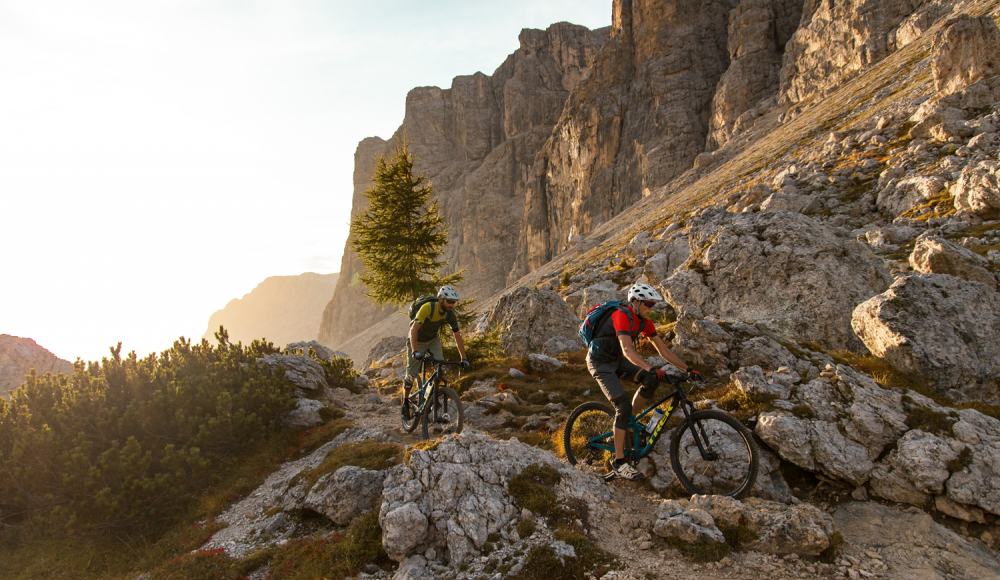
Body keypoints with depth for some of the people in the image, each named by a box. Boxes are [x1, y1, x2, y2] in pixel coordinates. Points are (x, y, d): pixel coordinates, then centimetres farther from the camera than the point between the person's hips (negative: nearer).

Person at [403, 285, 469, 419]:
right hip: (417, 341, -4)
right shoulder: (428, 308, -34)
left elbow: (457, 336, -10)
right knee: (411, 374, -2)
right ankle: (405, 402, 21)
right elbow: (414, 329, -42)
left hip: (433, 340, 4)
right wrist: (415, 351, -53)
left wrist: (464, 358, -13)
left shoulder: (450, 315, -18)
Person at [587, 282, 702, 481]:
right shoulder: (622, 316, -27)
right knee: (623, 406, -17)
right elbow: (627, 350, -41)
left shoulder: (644, 321, -1)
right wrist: (652, 369, -52)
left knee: (651, 380, -15)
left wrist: (688, 369, -5)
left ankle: (628, 423, 4)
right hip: (600, 362, -8)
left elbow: (663, 349, 1)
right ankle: (619, 463, -9)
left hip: (617, 360, 8)